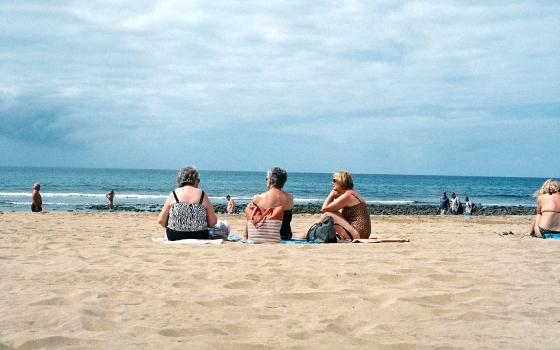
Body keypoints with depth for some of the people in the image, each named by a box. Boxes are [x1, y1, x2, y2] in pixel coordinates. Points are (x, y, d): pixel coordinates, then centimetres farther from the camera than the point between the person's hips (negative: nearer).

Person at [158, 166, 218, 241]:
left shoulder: (173, 195, 0)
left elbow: (161, 221, 2)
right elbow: (213, 222, 1)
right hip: (199, 237, -2)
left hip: (175, 237, 2)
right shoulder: (202, 195, 0)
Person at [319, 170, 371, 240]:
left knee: (327, 215, -10)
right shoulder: (352, 194, 17)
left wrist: (331, 194, 2)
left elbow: (324, 209, -12)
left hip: (358, 234, -10)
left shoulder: (347, 196, -13)